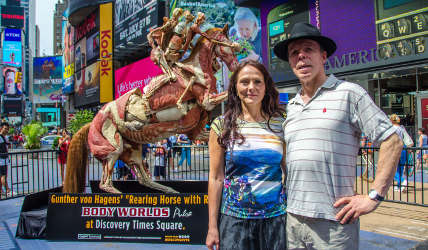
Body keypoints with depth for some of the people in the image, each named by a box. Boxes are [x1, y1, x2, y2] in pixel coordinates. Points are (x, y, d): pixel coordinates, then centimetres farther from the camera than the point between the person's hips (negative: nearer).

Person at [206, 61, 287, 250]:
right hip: (235, 220, -1)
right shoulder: (222, 126, -2)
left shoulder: (280, 125, 2)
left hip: (275, 218, 2)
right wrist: (212, 227, -3)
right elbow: (216, 178, -2)